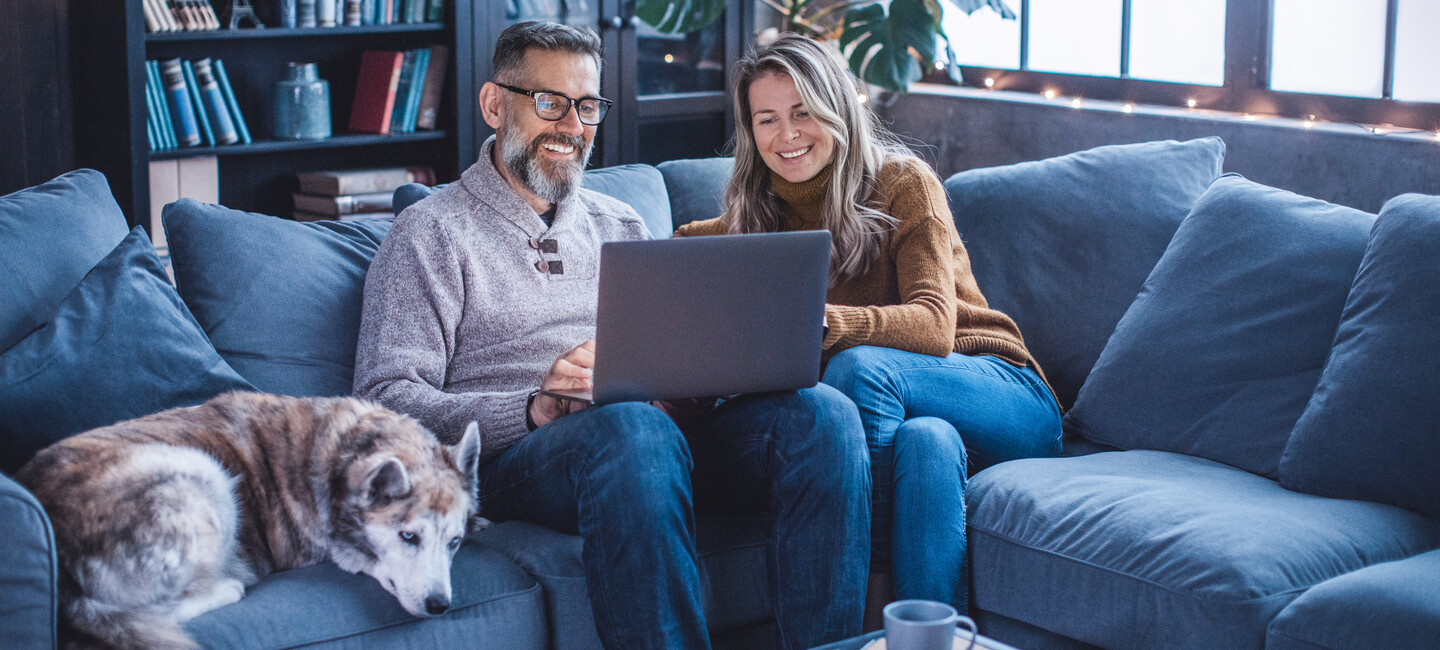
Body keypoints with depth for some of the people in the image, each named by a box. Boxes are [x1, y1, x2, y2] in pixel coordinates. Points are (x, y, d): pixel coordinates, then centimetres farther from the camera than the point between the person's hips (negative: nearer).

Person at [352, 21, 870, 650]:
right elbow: (386, 400, -4)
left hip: (664, 428, 6)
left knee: (822, 410, -22)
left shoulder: (620, 227, 28)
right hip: (515, 453, -5)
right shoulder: (433, 233, 8)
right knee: (632, 426, -40)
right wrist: (535, 409, -19)